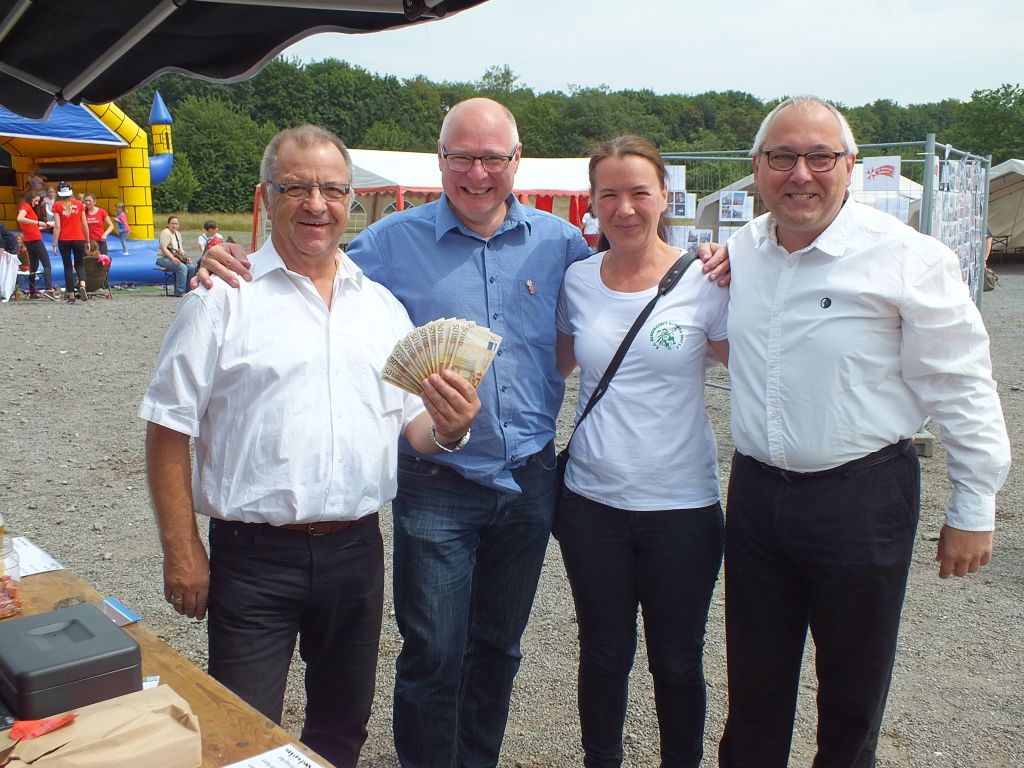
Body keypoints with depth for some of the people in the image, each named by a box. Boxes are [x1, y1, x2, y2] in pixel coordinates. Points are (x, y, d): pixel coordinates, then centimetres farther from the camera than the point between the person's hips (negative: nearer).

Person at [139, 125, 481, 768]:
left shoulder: (382, 305, 9)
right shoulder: (223, 299, -3)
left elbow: (414, 426, 10)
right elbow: (170, 429, -4)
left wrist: (447, 428, -13)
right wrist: (182, 549, -9)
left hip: (357, 550, 4)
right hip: (254, 554, -4)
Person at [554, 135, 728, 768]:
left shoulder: (704, 282, -8)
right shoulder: (577, 281, 1)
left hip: (682, 506, -2)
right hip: (592, 502, 2)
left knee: (677, 662, 13)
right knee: (604, 655, 16)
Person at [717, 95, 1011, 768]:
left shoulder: (907, 259, -13)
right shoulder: (741, 252, 3)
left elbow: (962, 390, -9)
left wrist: (973, 511, -6)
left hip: (862, 498, -4)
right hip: (756, 492, 5)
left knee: (853, 693, 14)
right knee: (753, 686, 19)